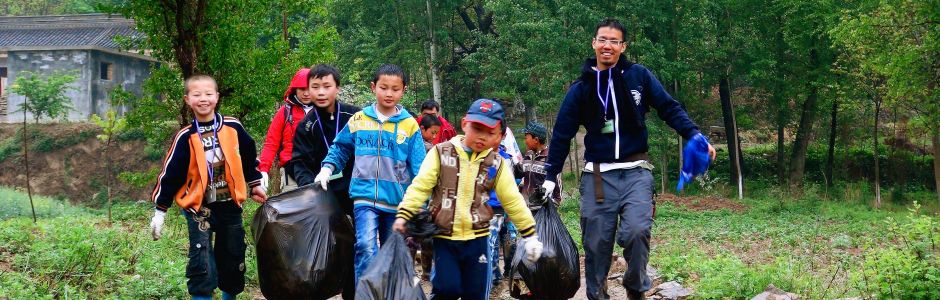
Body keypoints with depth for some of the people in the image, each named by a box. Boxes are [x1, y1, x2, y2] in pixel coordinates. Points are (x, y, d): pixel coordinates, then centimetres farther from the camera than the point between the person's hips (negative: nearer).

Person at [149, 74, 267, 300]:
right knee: (202, 264, -9)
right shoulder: (186, 138, -6)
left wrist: (255, 185, 18)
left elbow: (249, 157, 13)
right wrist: (160, 210, -2)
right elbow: (170, 174, -3)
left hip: (230, 206, 3)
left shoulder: (233, 128, -1)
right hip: (199, 208, -2)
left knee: (233, 259, 11)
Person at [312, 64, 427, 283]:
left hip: (397, 200, 1)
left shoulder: (409, 125, -1)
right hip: (365, 197, -1)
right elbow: (340, 148, 15)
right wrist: (327, 168, -2)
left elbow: (419, 169, -2)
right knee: (366, 247, -22)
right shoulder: (358, 120, 2)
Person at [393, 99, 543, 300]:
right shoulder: (441, 153, -3)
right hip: (443, 237, -2)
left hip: (477, 239, 2)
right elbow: (420, 187, -5)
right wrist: (403, 215, -16)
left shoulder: (497, 164, 3)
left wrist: (530, 235, 10)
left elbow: (513, 201, 9)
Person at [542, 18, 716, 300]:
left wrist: (694, 135, -12)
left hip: (636, 172, -1)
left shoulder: (639, 76, 2)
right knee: (596, 242, 0)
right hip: (598, 175, 1)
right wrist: (550, 176, 6)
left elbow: (670, 108, 3)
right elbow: (562, 133, 9)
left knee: (636, 230, -21)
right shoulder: (581, 88, 5)